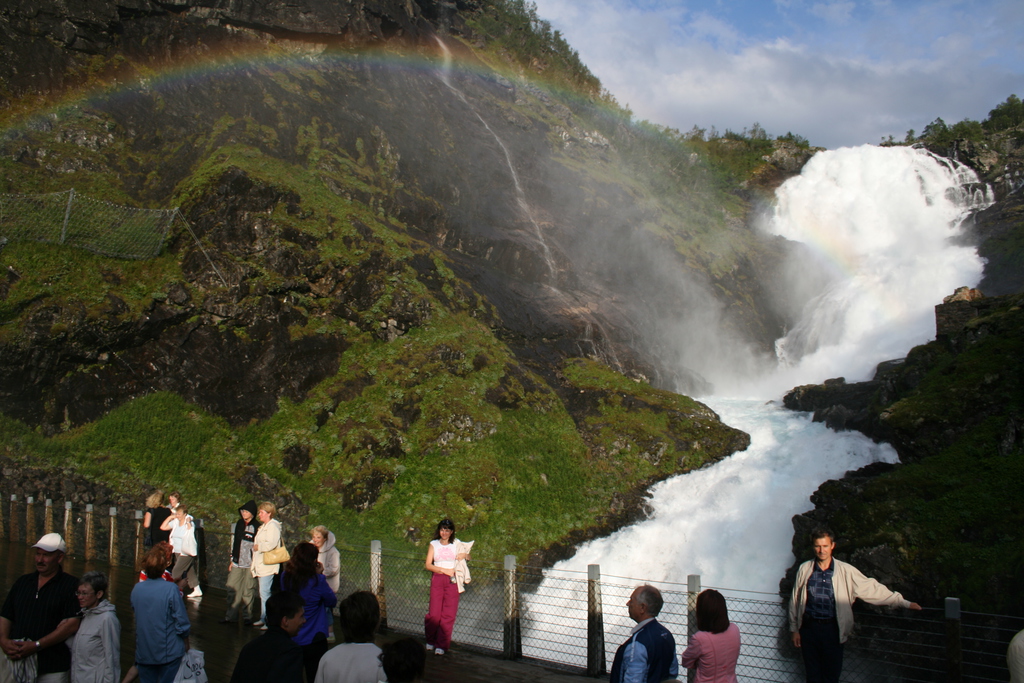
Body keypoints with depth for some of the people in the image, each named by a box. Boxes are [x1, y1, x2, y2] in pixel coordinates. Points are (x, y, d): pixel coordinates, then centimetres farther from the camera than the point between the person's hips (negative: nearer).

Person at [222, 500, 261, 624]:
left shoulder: (257, 527, -6)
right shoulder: (238, 525, 11)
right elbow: (233, 543, 18)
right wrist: (231, 560, 16)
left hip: (250, 563, -5)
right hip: (237, 563, 5)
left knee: (248, 591, 1)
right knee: (232, 589, 4)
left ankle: (248, 616, 11)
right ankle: (231, 615, 12)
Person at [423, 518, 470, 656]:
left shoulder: (456, 545, 10)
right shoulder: (433, 545, 7)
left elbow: (468, 556, 22)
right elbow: (428, 565, 1)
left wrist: (464, 555, -2)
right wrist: (445, 570, -10)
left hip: (452, 581, 1)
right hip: (437, 579, -1)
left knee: (449, 614, -4)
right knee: (435, 613, -4)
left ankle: (441, 645, 6)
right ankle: (430, 641, 20)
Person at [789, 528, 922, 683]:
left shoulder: (846, 571, -2)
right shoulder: (804, 569, 0)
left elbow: (871, 589, -3)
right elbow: (795, 600, 6)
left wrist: (903, 602, -9)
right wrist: (794, 629, 7)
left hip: (832, 629, 0)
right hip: (808, 628, 1)